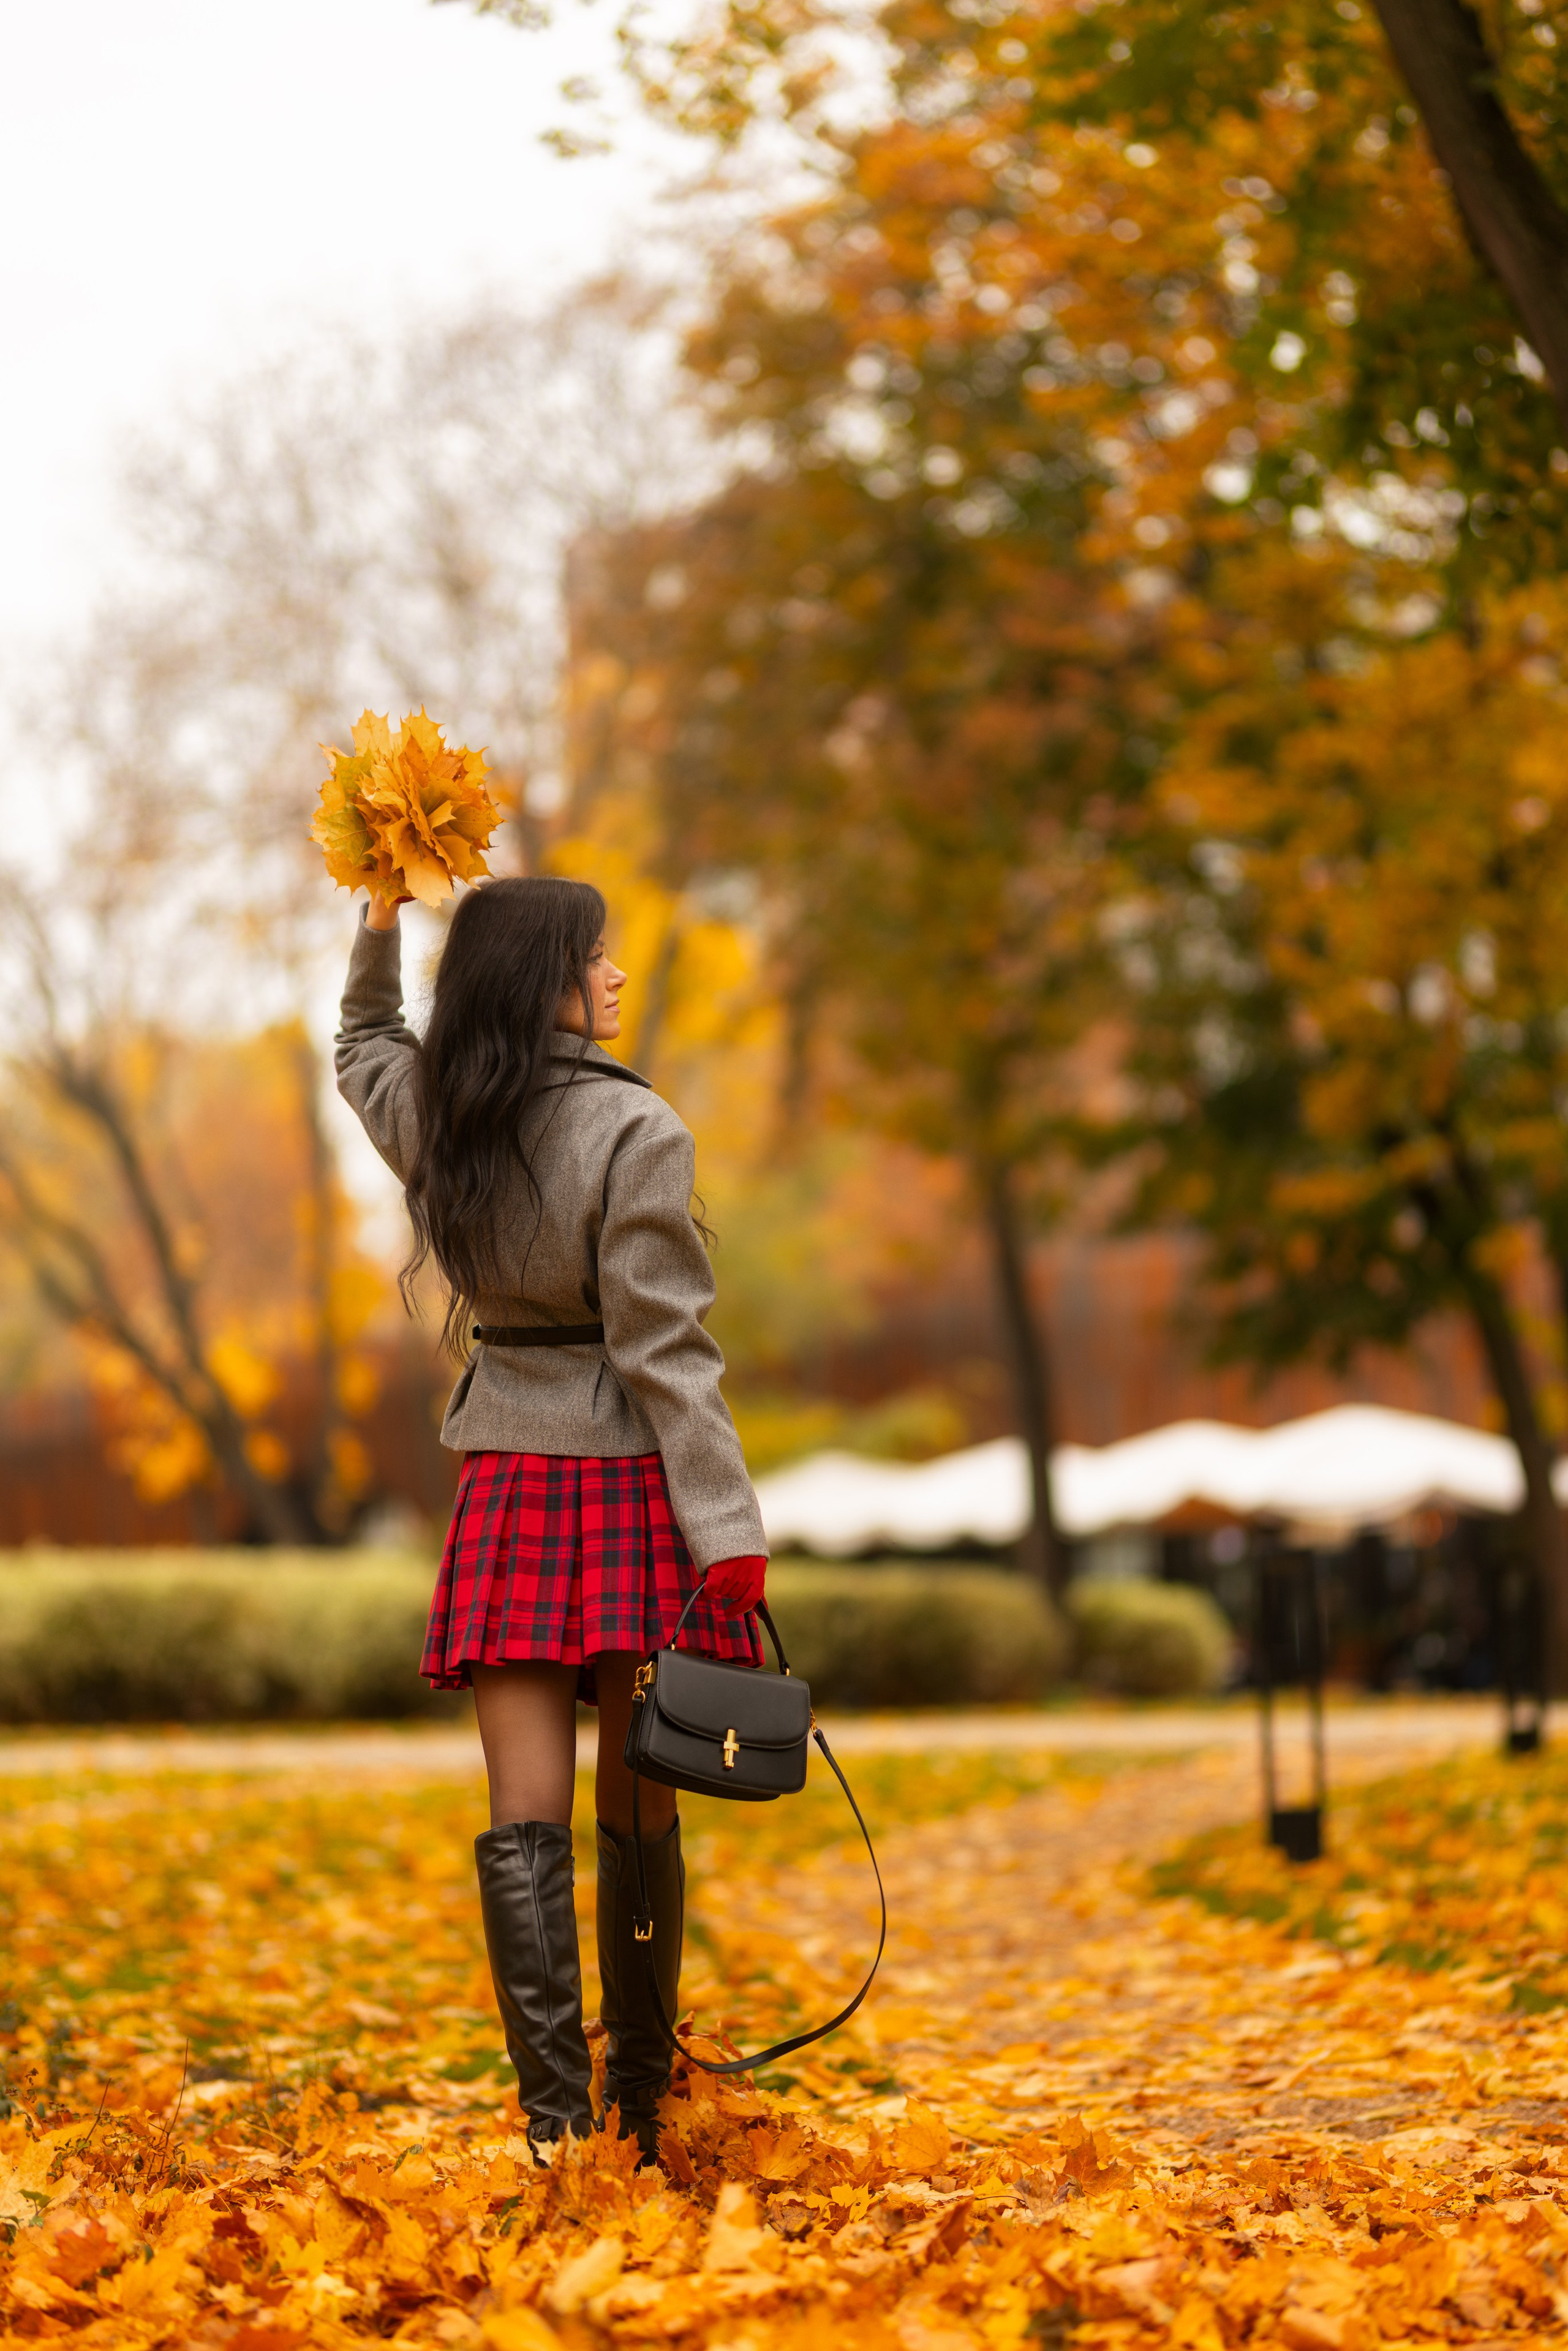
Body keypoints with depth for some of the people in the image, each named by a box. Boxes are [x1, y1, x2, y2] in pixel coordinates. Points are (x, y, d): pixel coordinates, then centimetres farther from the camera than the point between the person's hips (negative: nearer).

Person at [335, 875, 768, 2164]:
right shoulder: (633, 1134, -12)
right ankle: (642, 2109, 14)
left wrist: (381, 922, 27)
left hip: (506, 1484, 4)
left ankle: (555, 2117, -7)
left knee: (526, 1815, 0)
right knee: (639, 1813, 6)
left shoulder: (434, 1119, 5)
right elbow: (664, 1350, -15)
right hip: (628, 1480, -4)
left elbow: (366, 1043, 32)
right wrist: (732, 1533, -14)